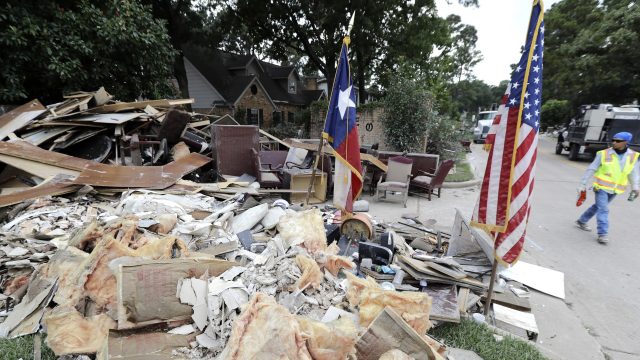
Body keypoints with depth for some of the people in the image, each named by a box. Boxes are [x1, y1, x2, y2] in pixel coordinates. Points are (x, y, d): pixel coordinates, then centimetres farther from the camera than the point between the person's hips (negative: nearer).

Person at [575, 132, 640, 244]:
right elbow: (591, 169, -6)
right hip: (601, 187, -4)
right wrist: (583, 184, -6)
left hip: (615, 190, 4)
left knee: (597, 207, 16)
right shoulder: (603, 154, -11)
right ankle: (603, 234, -4)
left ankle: (581, 221, 32)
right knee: (603, 209, -8)